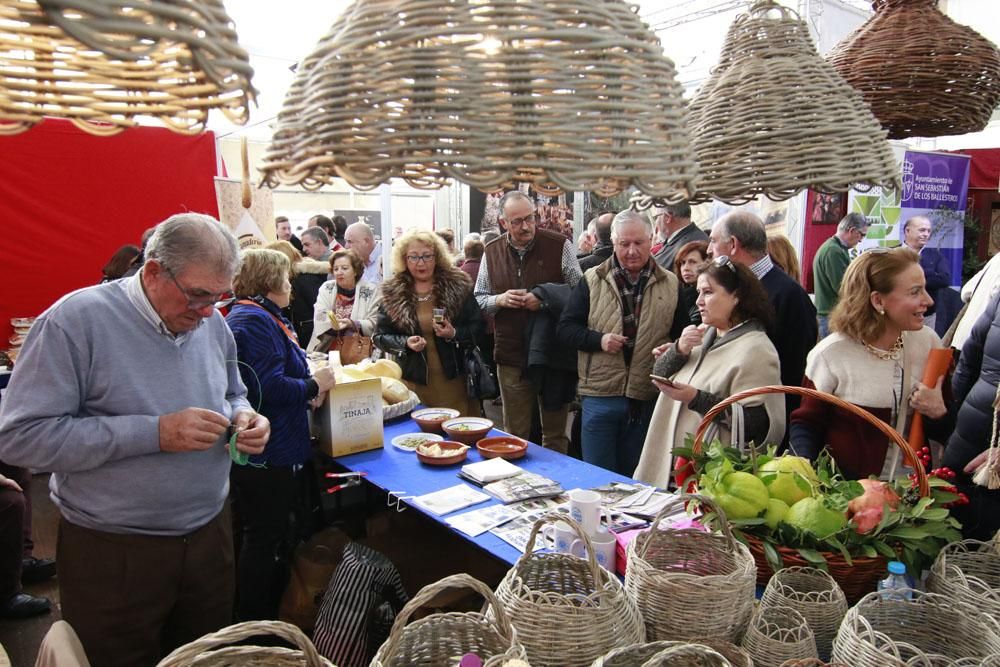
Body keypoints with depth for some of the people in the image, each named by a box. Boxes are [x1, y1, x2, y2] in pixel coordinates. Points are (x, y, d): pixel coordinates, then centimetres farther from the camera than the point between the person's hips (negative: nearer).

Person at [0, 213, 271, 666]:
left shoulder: (214, 324, 1)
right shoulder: (76, 320, -17)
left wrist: (242, 418, -8)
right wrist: (154, 433, -27)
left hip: (209, 537, 5)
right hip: (112, 553, -5)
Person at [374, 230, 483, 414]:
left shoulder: (458, 285, 0)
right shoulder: (393, 294, 2)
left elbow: (477, 325, 3)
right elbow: (380, 336, 5)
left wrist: (455, 334, -16)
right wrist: (405, 343, -13)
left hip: (454, 380, 0)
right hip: (414, 383, 0)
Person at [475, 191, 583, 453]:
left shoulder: (559, 246, -4)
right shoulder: (491, 252, 6)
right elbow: (478, 300, 12)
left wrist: (545, 300, -16)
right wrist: (499, 300, -8)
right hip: (511, 356, 2)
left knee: (555, 433, 11)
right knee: (514, 434, 13)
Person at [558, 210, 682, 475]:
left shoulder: (670, 284, 5)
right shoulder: (592, 280, 2)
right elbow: (565, 329, 1)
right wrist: (599, 339, -15)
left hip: (648, 400, 1)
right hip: (600, 396, -1)